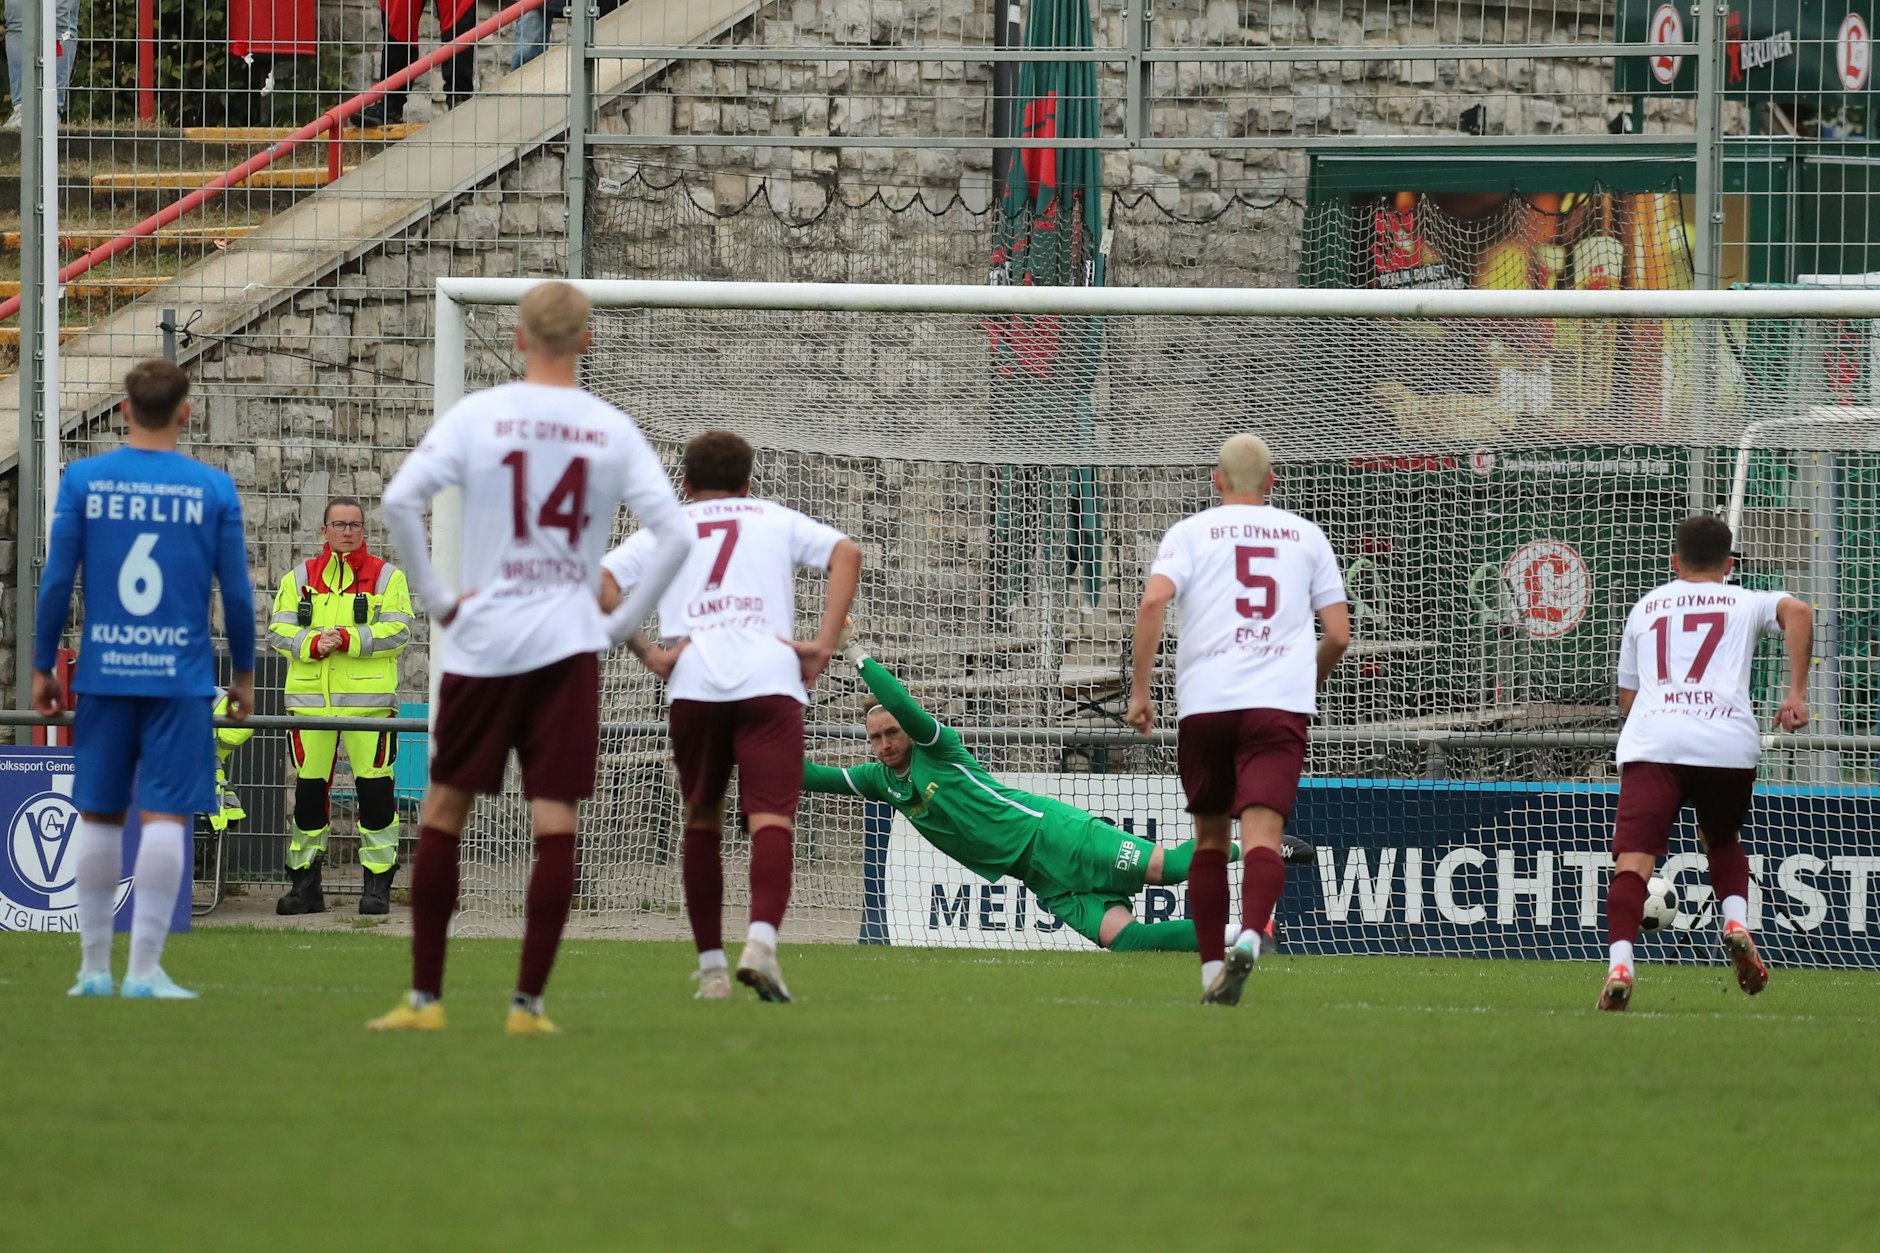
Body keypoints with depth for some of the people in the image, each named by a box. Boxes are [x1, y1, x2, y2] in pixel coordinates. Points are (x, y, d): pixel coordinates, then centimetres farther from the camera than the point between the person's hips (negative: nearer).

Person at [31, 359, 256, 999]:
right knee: (165, 817, -2)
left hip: (104, 675, 2)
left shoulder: (83, 480, 0)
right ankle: (145, 969, -7)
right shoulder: (213, 489, -1)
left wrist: (42, 668, 9)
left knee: (99, 816, 10)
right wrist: (243, 675, 14)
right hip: (181, 678, -1)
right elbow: (237, 592, 2)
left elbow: (56, 581, 0)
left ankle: (94, 967, 12)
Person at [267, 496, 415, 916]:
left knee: (374, 787, -5)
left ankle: (378, 884, 1)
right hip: (310, 697, 3)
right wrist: (314, 644, -13)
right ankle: (305, 883, 13)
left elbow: (398, 631, -4)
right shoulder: (299, 578, 14)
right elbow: (280, 630, 6)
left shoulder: (387, 577, 6)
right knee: (309, 787, 6)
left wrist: (349, 639, -16)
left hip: (368, 697, -3)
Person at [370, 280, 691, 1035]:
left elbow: (400, 501, -11)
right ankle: (529, 1002, -3)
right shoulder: (612, 430, 2)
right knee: (555, 824, 1)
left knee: (443, 813, 8)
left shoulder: (477, 415, -2)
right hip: (570, 645, 1)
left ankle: (425, 997, 7)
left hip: (482, 641, -1)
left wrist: (435, 598, -2)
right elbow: (674, 536, -2)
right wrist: (623, 621, 6)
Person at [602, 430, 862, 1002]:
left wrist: (646, 654, 4)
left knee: (701, 821, 17)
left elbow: (599, 581, 7)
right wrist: (823, 645, 2)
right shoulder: (776, 520, 24)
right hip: (769, 679, -1)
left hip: (692, 682, 1)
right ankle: (761, 941, -34)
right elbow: (846, 554, 8)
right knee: (771, 818, -10)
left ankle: (710, 967, 14)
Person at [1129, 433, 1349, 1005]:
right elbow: (1338, 633, 12)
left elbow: (1153, 600, -7)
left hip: (1205, 701, 0)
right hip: (1282, 701, 0)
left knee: (1210, 837, 15)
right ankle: (1248, 937, -39)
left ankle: (1212, 969, 12)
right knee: (1262, 833, -12)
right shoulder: (1305, 535, 15)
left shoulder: (1190, 533, 10)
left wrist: (1139, 690, -3)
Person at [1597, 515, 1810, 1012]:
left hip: (1652, 741, 0)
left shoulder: (1645, 607, 28)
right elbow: (1796, 612, -2)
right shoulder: (1746, 602, 21)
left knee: (1633, 858, -12)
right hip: (1729, 741, 0)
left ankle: (1620, 962, -34)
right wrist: (1797, 695, -3)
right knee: (1723, 841, 27)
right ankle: (1736, 921, 1)